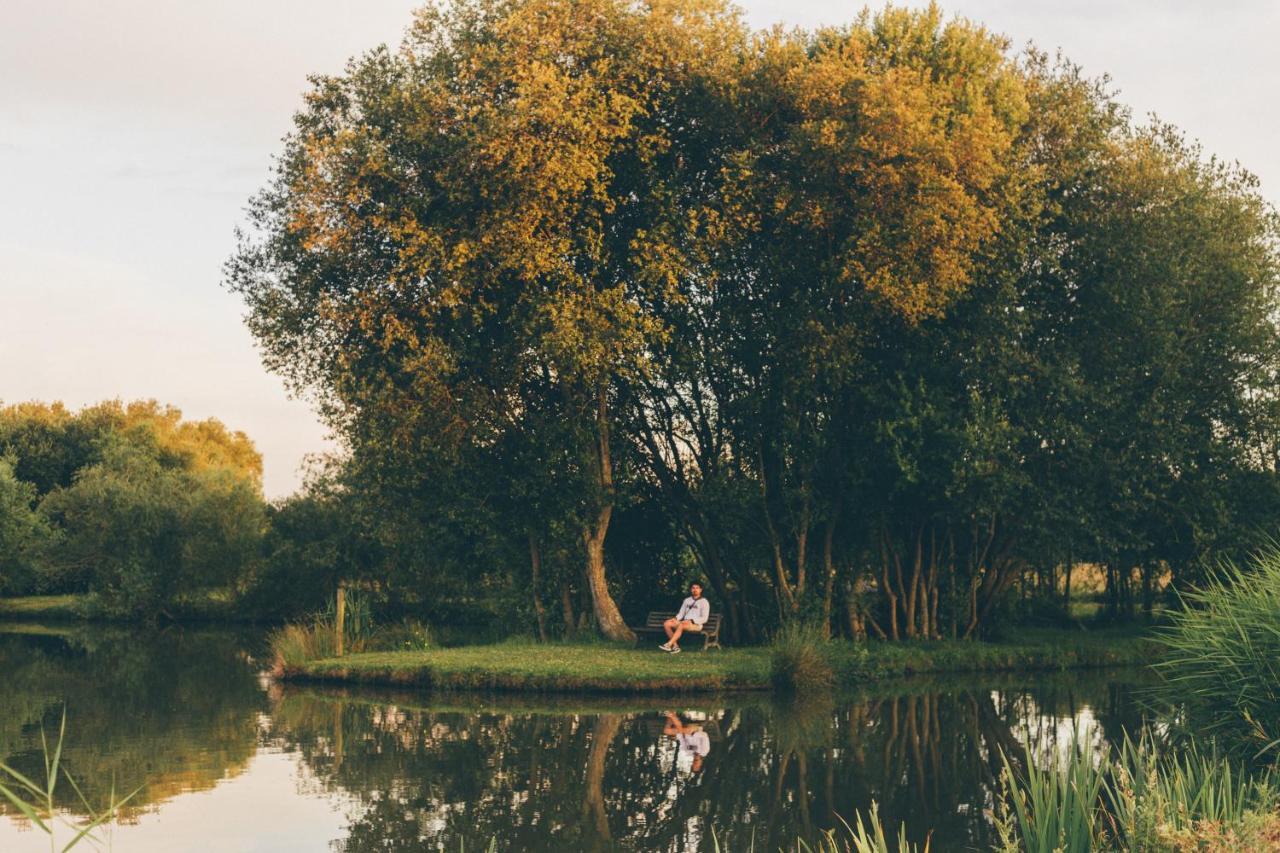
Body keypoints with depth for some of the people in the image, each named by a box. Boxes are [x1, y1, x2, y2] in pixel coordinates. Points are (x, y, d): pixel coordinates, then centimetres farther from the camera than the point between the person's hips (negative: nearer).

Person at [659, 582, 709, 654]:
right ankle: (675, 646, -20)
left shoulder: (703, 602, 2)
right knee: (667, 624, -18)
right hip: (684, 622, 6)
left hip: (696, 624, -6)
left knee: (681, 625, -38)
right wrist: (675, 618, -3)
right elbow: (681, 613, 21)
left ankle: (668, 645, -38)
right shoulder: (687, 600, 21)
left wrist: (691, 621, -17)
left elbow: (704, 619, -5)